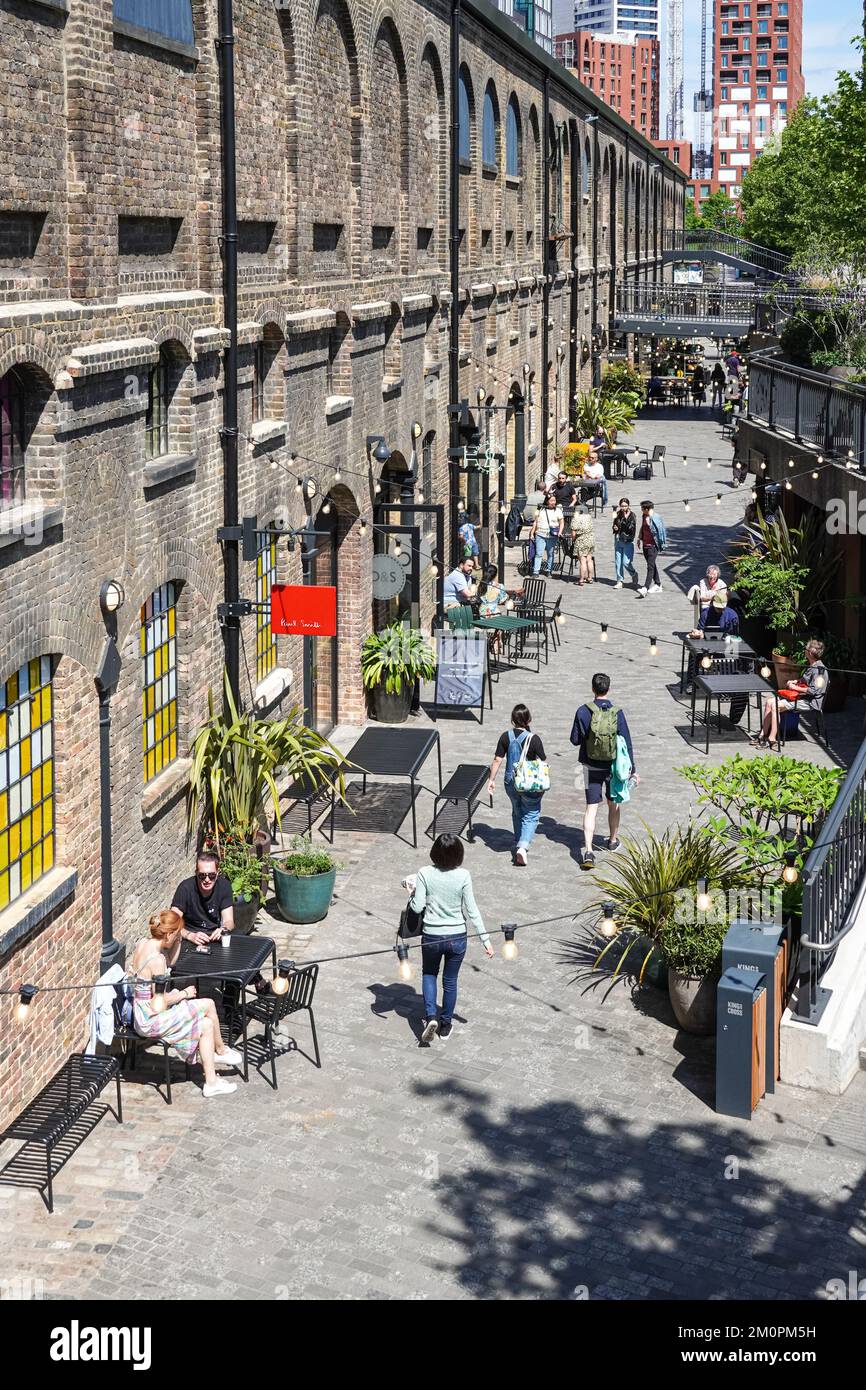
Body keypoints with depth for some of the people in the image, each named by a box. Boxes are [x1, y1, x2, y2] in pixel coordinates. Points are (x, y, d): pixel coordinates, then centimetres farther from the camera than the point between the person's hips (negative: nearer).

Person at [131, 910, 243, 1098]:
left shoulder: (144, 942, 0)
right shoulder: (156, 959, -27)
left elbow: (170, 962, 18)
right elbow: (160, 1002, -24)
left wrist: (179, 939, 4)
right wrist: (184, 994, -8)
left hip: (143, 1014, 9)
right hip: (151, 1020, -9)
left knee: (207, 1024, 9)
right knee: (208, 1005, -2)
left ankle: (211, 1082, 16)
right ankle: (221, 1050, 19)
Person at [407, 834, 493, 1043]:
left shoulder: (425, 874, -13)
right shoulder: (463, 876, -13)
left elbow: (417, 907, -13)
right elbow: (471, 910, -10)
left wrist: (413, 893, 8)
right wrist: (485, 938, -3)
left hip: (431, 936, 0)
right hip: (457, 937, 0)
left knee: (429, 974, 24)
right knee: (450, 980, 18)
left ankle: (431, 1016, 5)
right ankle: (445, 1025, 29)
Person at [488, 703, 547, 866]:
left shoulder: (506, 737, -8)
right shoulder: (533, 739, -17)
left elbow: (497, 760, -4)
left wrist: (492, 779, 7)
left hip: (511, 783, 4)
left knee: (517, 813, 24)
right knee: (531, 816, 9)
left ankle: (518, 846, 35)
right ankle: (523, 846, -11)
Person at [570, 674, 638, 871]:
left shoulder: (583, 712, -12)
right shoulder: (617, 713, -12)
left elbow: (575, 739, -5)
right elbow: (626, 743, -9)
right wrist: (632, 769, -2)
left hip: (591, 767, 0)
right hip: (613, 766, 0)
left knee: (591, 807, 0)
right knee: (613, 804, 21)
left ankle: (588, 851, -14)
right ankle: (613, 841, 39)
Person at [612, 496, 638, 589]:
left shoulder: (632, 515, -7)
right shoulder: (618, 515, 5)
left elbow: (630, 528, -18)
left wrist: (626, 518, -23)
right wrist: (615, 528, -7)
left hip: (628, 542, -5)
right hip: (618, 540, 5)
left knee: (626, 562, -8)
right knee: (618, 562, 4)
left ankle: (634, 574, 21)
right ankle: (620, 581, 12)